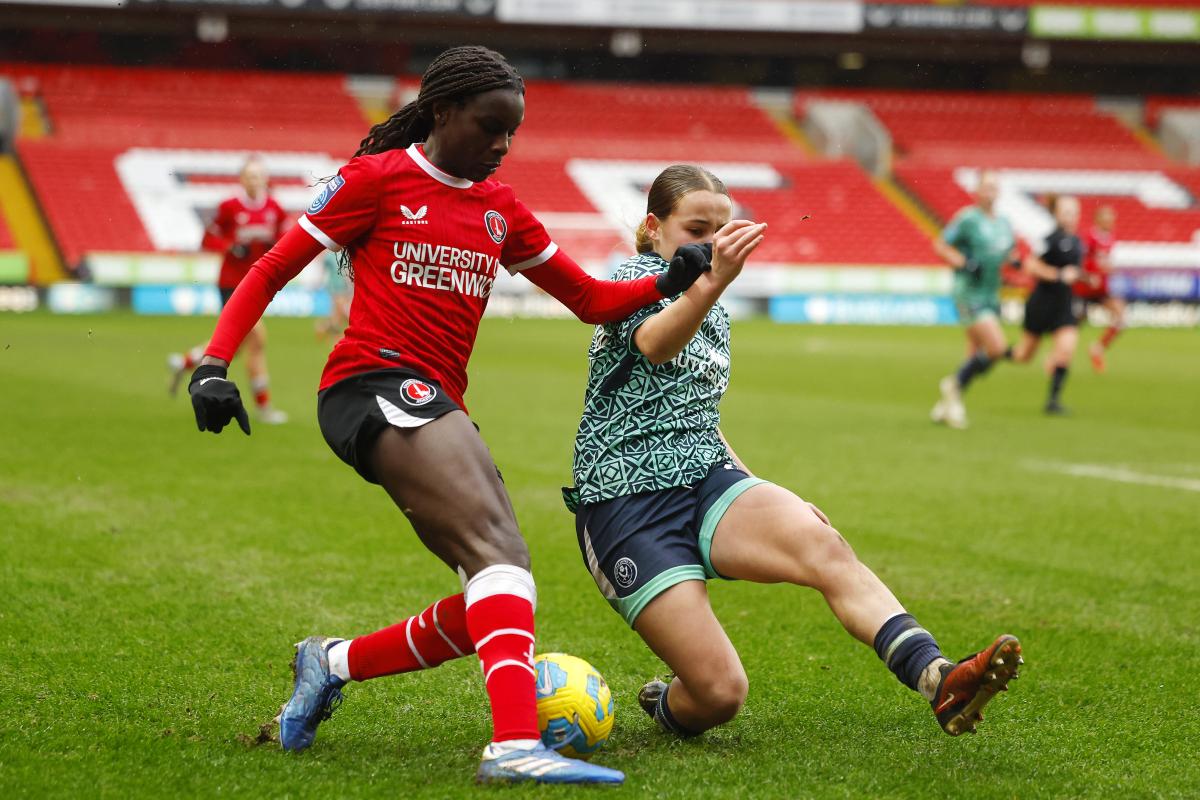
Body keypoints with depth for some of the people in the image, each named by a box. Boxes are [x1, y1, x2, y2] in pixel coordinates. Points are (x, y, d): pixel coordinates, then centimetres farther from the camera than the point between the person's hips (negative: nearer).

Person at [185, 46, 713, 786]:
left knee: (491, 608, 2)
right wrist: (214, 365, -10)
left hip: (437, 411, 8)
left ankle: (333, 663, 18)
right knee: (503, 555, -27)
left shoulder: (501, 209, 19)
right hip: (378, 387, -8)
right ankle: (518, 744, -41)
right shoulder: (379, 179, 2)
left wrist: (668, 285, 1)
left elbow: (592, 301, 20)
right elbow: (270, 274, 3)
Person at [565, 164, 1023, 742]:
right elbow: (653, 344, -31)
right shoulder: (641, 278, -6)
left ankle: (936, 678, -47)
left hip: (706, 478, 7)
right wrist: (714, 279, -50)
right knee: (722, 694, -18)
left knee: (824, 546, -27)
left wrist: (761, 494, 18)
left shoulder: (714, 316, 20)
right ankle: (667, 706, 19)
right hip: (626, 505, -7)